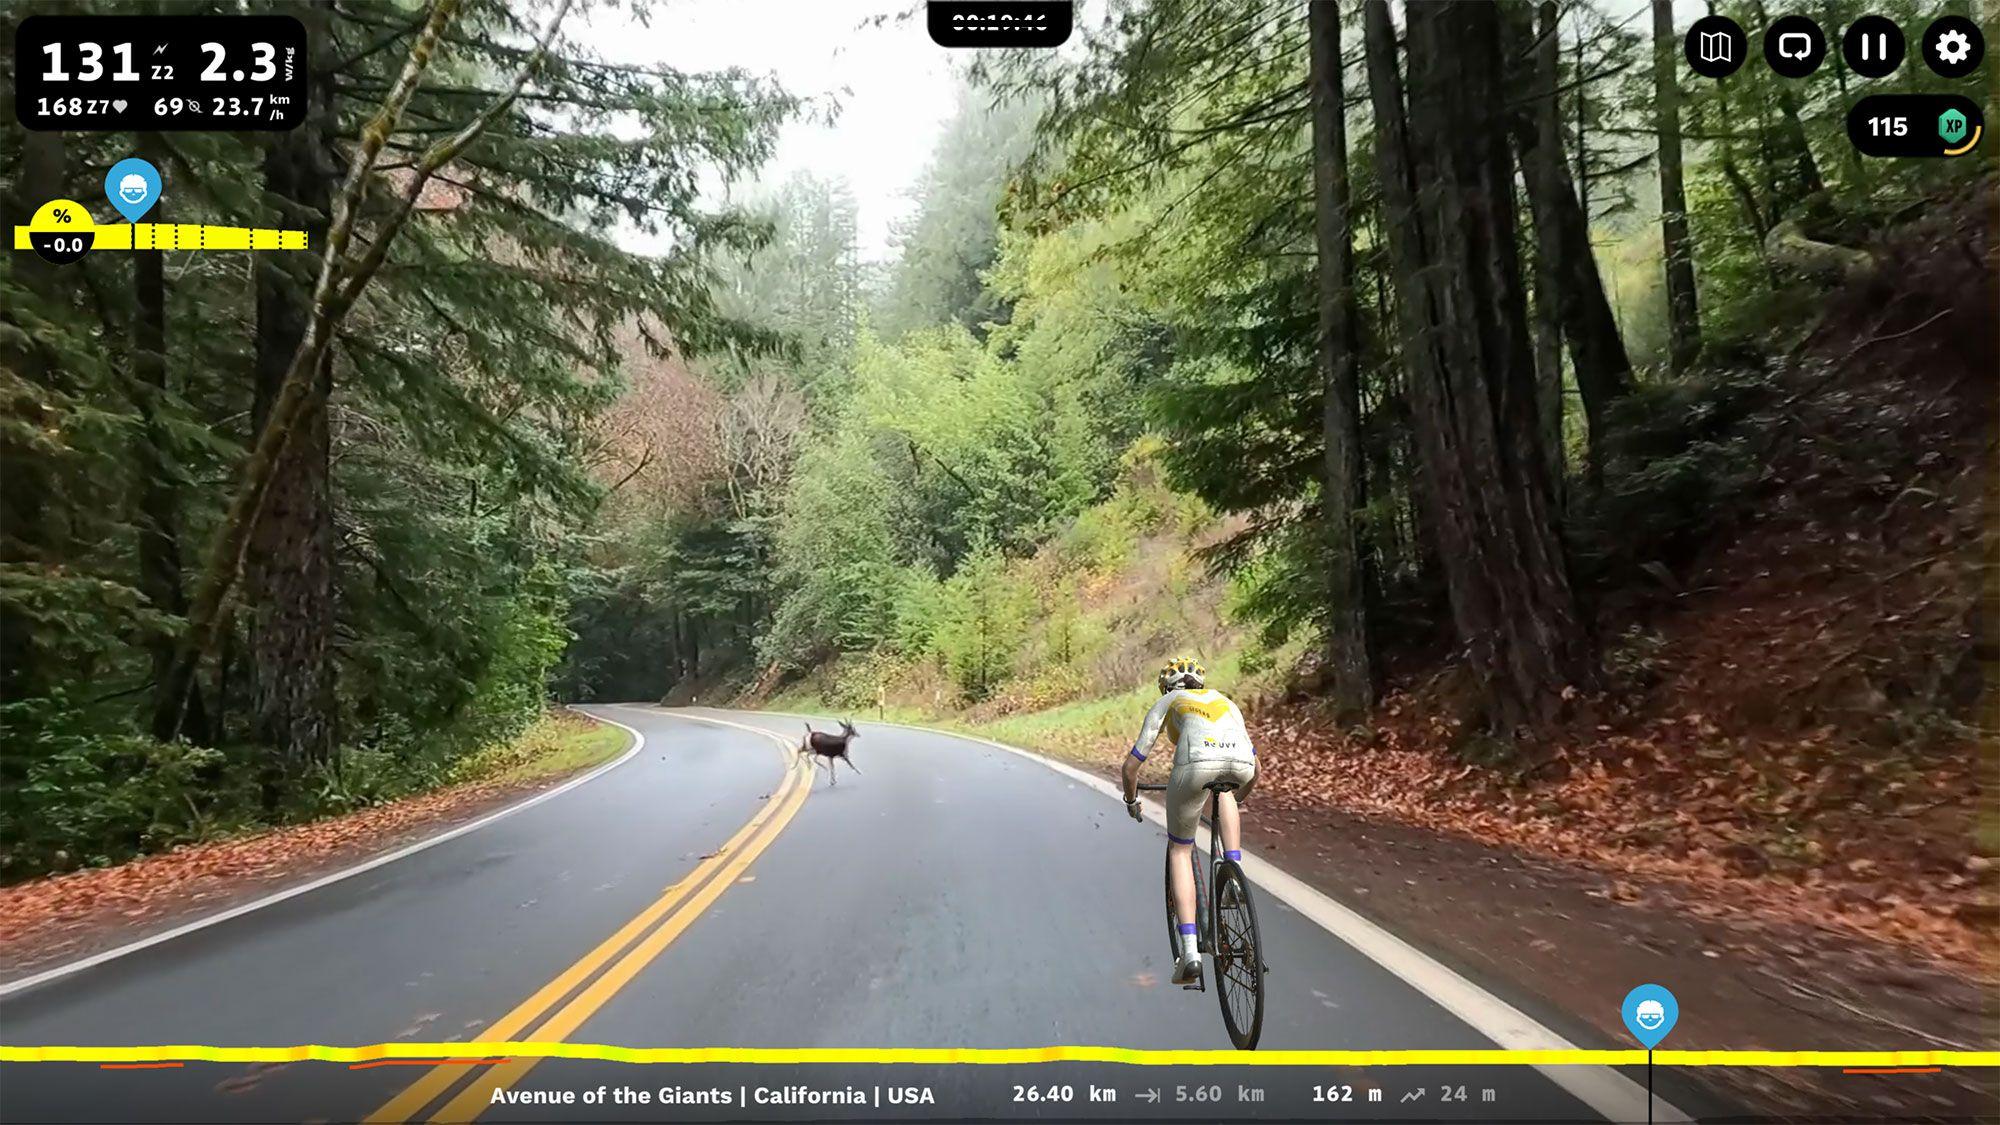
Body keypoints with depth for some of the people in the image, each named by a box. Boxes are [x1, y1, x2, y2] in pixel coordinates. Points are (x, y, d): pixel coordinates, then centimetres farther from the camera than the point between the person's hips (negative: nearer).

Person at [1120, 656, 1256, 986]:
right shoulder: (1226, 702, 38)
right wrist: (1237, 798, 60)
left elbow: (1131, 765, 29)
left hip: (1196, 763, -3)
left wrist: (1131, 801, 48)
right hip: (1241, 763, 3)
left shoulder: (1166, 704, 31)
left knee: (1180, 850, 17)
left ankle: (1189, 950, 6)